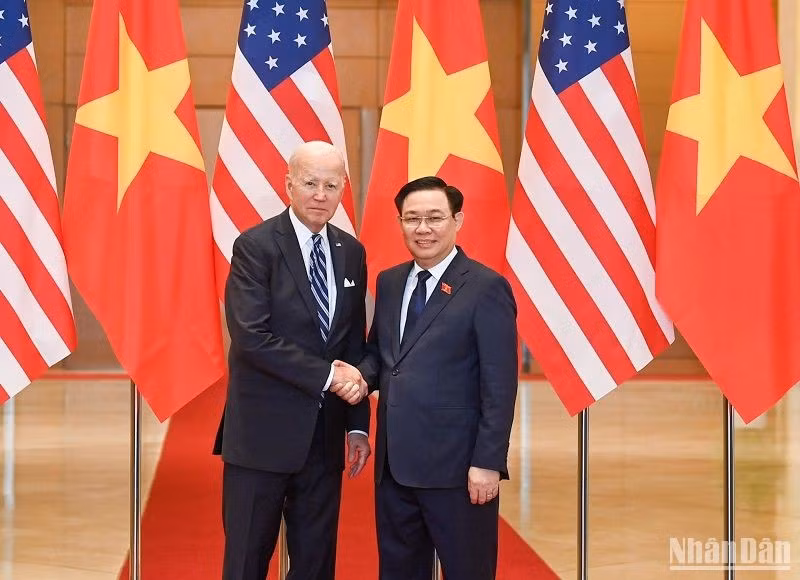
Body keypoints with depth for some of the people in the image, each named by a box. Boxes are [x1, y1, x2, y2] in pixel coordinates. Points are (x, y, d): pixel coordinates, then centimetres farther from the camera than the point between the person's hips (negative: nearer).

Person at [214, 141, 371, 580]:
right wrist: (327, 375, -18)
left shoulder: (351, 252, 8)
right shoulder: (255, 246, -9)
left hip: (325, 435, 5)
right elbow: (252, 337, -19)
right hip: (263, 433, -5)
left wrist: (358, 424, 7)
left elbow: (355, 343, 11)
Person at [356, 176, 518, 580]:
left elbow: (499, 386, -11)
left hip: (456, 465, -6)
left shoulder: (486, 288, -8)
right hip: (394, 462, 7)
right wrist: (363, 374, -2)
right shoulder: (389, 282, 12)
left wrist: (488, 462, -16)